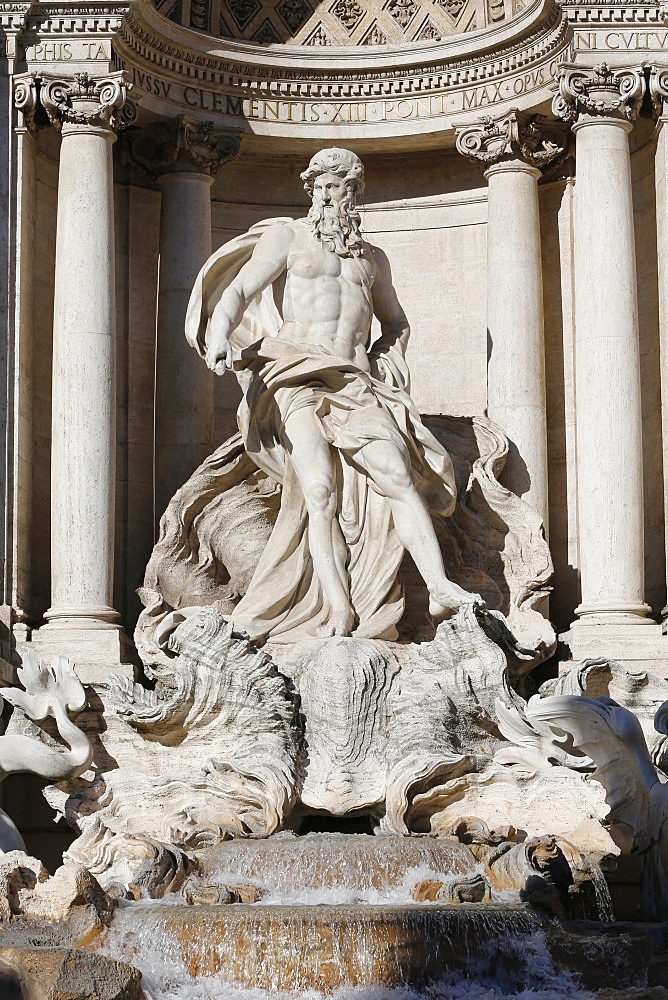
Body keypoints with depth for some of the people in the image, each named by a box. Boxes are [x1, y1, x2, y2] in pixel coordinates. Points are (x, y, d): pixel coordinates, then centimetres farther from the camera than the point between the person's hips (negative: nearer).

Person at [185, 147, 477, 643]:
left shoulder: (373, 258, 24)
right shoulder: (287, 236, 10)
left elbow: (396, 320, 38)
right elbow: (239, 289, -5)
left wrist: (389, 357, 16)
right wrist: (219, 335, -25)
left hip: (355, 383, 4)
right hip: (296, 378, -3)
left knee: (399, 476, -18)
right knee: (320, 490, -21)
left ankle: (440, 587, -25)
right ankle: (339, 612, -25)